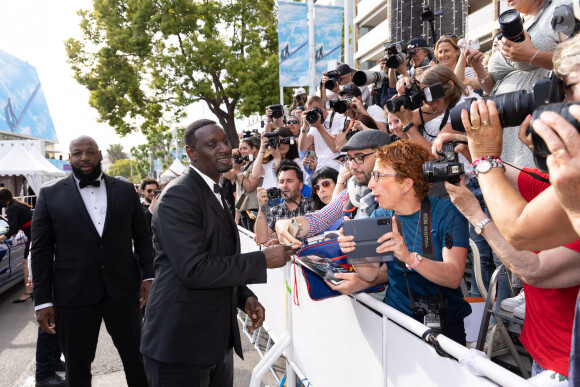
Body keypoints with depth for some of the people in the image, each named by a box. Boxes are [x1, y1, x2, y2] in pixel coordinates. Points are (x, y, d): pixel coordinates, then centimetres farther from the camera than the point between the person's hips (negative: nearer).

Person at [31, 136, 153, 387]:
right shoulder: (50, 195, 1)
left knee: (136, 360, 11)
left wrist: (148, 275, -1)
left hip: (123, 291, 1)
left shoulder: (125, 190, 5)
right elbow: (41, 251, 1)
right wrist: (42, 301, -2)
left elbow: (142, 237, 8)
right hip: (72, 296, 0)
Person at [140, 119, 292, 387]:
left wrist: (245, 297, 5)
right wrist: (263, 260, -19)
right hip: (180, 343, -8)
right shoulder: (178, 195, -16)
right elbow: (194, 270, -25)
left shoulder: (215, 193, 13)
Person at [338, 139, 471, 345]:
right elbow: (370, 274, -3)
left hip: (446, 322, -2)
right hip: (396, 317, 3)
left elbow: (454, 277, -20)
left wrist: (410, 258, -36)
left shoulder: (447, 213, -8)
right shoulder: (380, 216, 3)